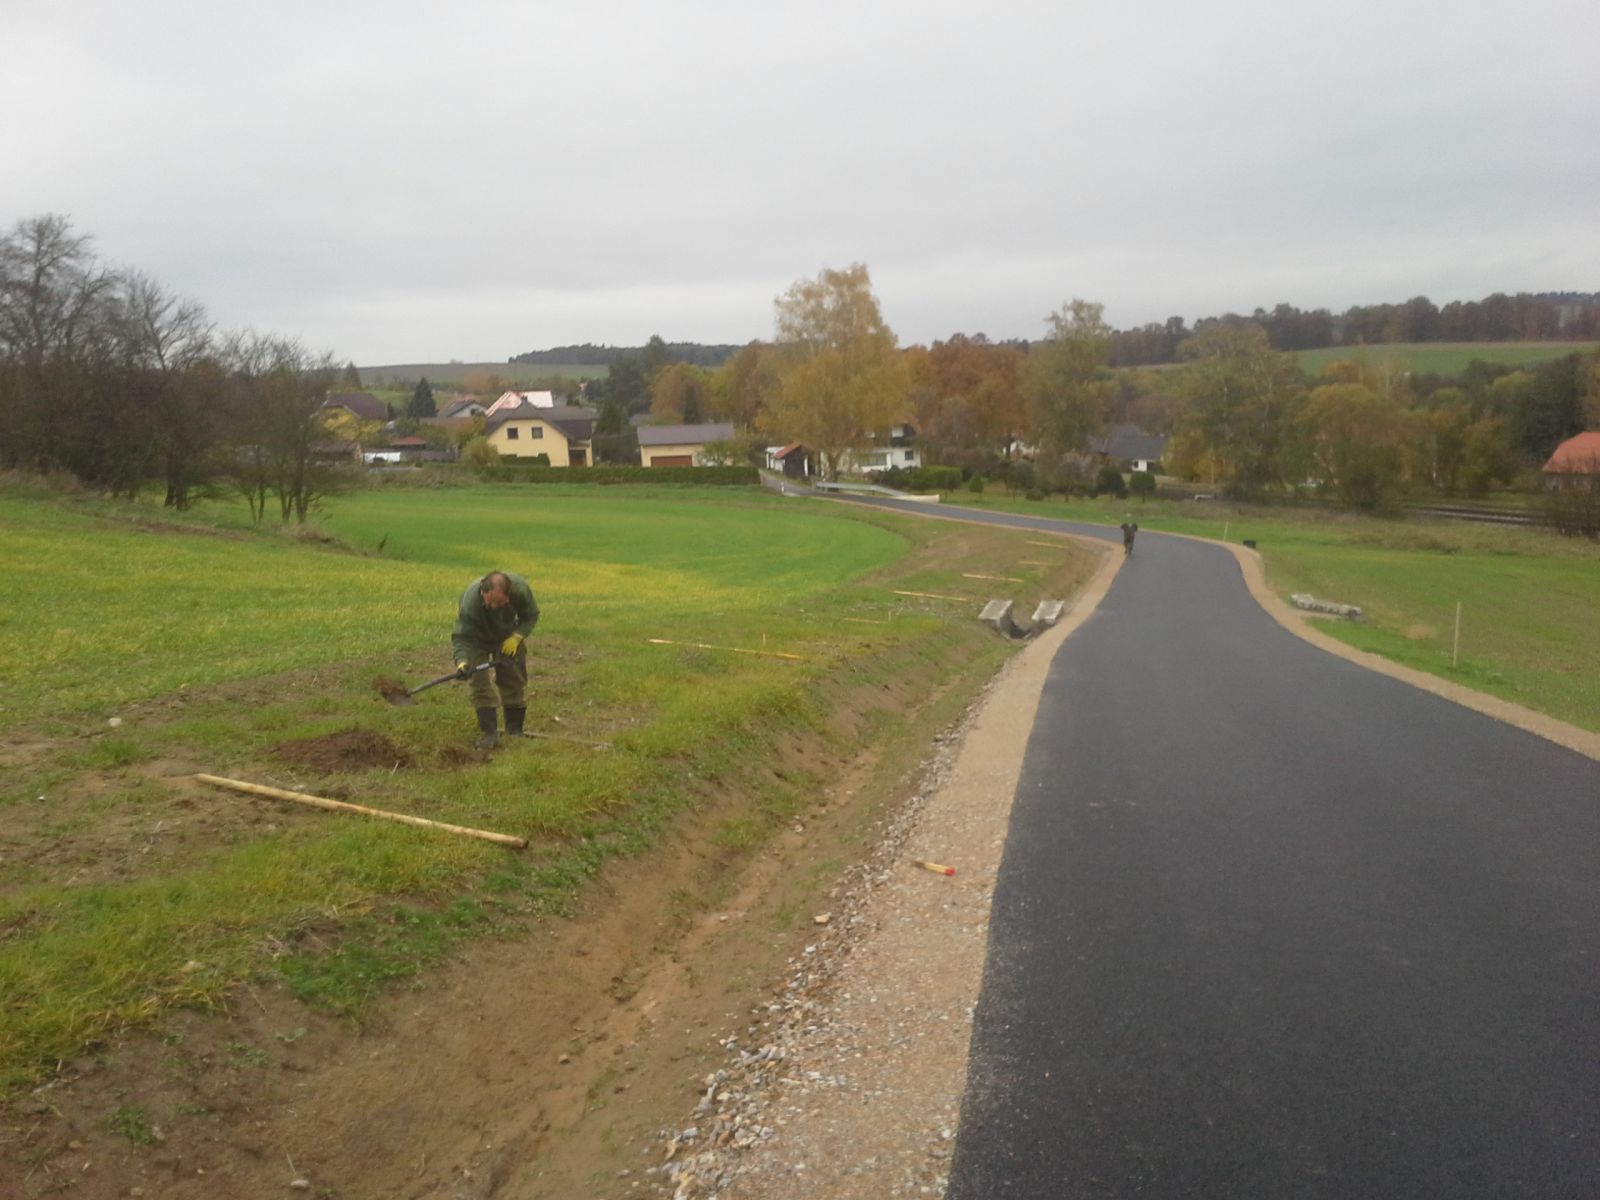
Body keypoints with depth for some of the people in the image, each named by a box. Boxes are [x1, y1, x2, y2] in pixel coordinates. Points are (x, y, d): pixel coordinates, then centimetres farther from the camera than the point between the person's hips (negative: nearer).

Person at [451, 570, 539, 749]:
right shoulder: (469, 601, -41)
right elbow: (462, 637, -38)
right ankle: (489, 732, -9)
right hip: (478, 638, -2)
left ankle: (515, 728, 18)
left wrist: (517, 636, -28)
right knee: (480, 682, -14)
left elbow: (531, 615, -14)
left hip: (508, 637, 3)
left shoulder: (520, 588, -33)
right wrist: (462, 662, -55)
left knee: (515, 681, 4)